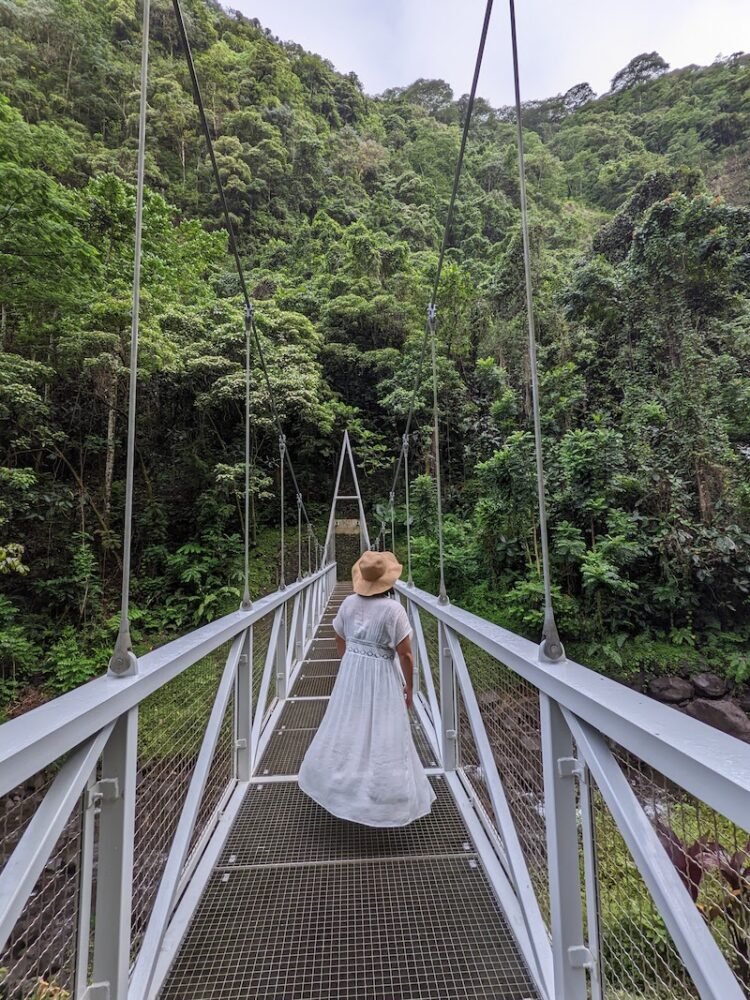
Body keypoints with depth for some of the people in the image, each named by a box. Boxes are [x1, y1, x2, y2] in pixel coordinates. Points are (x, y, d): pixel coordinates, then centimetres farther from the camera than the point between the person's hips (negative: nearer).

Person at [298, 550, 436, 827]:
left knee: (345, 726, 22)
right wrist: (409, 687, -3)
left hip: (350, 672, 5)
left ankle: (336, 780, 43)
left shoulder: (349, 603, -5)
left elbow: (340, 642, 7)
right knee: (381, 733, 10)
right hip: (380, 677, -5)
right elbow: (405, 653, -16)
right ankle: (382, 795, 27)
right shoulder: (393, 609, -20)